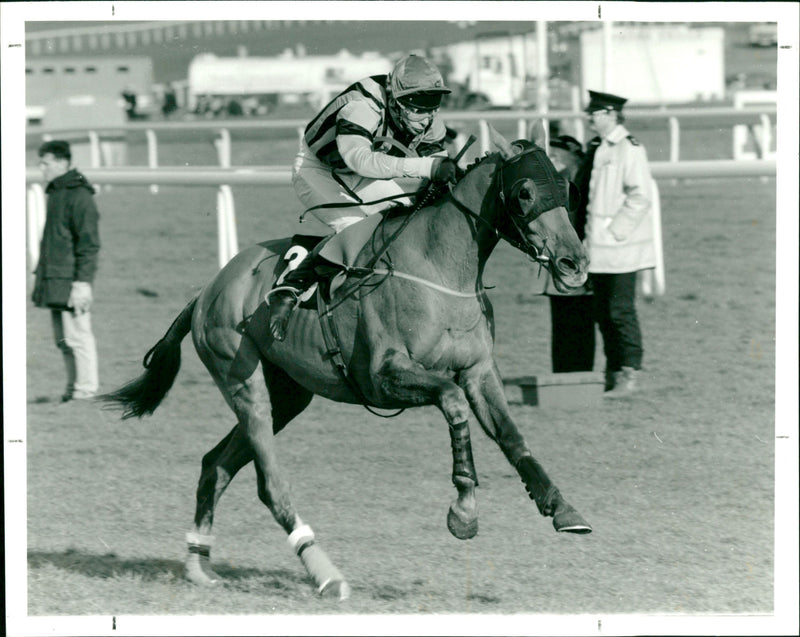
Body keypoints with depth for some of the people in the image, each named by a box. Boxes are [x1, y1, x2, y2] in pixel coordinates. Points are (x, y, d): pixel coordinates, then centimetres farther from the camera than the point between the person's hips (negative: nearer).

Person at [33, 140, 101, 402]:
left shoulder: (78, 195, -11)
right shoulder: (55, 193, 17)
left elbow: (89, 243, -14)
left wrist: (82, 282, -18)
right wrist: (42, 277, 22)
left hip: (70, 282, -9)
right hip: (54, 280, 9)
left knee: (77, 337, -7)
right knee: (63, 339, 10)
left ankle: (85, 392, -4)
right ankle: (73, 389, 16)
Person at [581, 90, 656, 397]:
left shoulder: (629, 149, -11)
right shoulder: (595, 149, 14)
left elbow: (640, 198, -16)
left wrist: (615, 232, -17)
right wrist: (589, 236, 12)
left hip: (620, 246, -8)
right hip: (597, 249, 8)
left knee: (621, 312, -6)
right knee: (603, 314, 11)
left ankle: (630, 375, 1)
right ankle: (614, 373, 19)